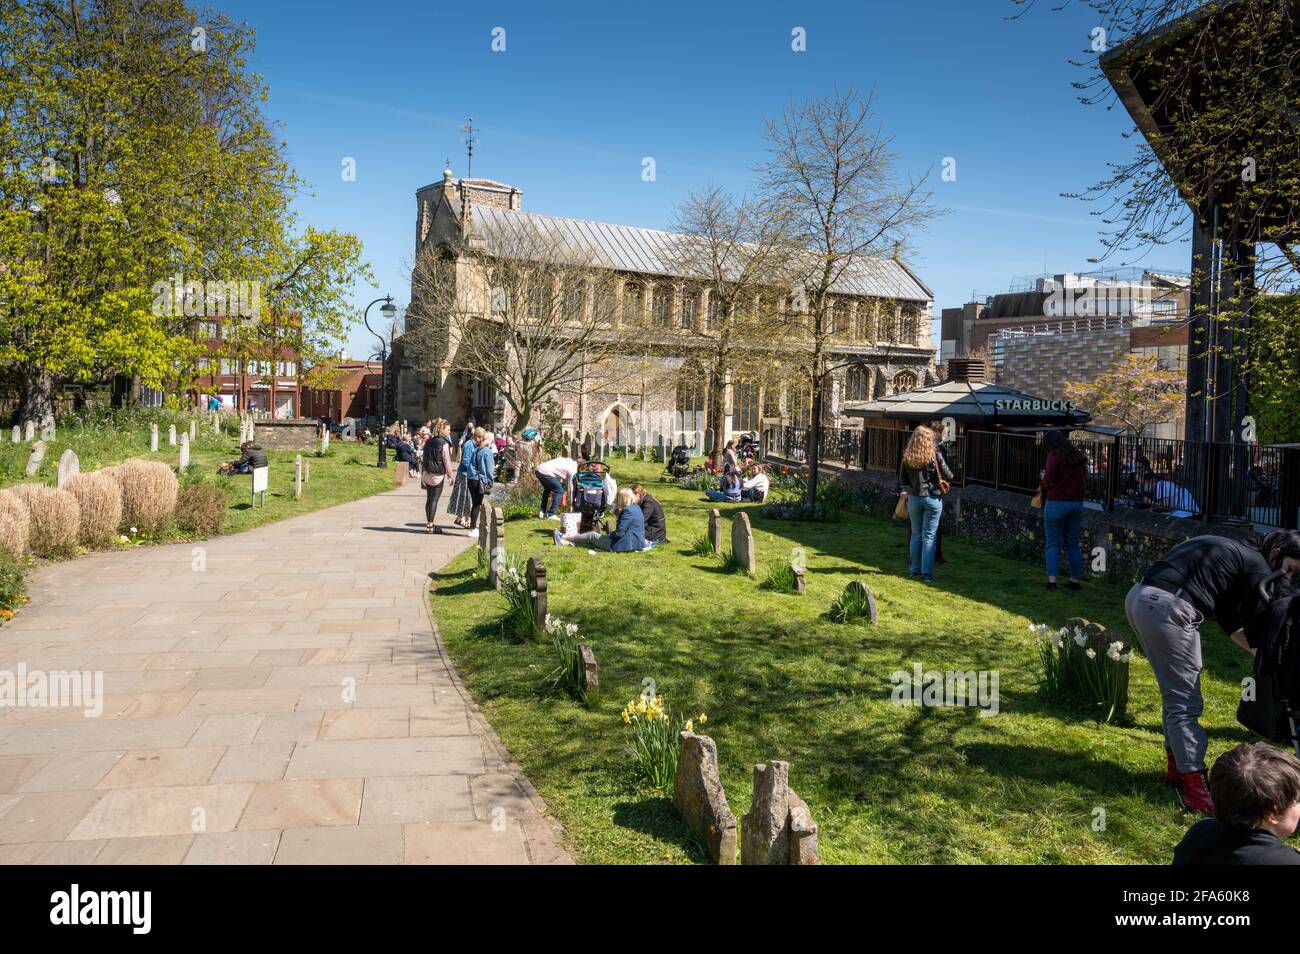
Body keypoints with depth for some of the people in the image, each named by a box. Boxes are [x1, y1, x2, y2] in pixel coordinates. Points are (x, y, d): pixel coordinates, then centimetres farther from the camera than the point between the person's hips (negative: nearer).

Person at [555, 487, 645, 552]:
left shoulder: (628, 511, -19)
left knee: (592, 535, 5)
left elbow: (619, 533, -21)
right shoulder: (636, 508, 12)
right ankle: (565, 542, 18)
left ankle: (564, 538, 20)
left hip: (624, 545, -9)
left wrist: (605, 536, -4)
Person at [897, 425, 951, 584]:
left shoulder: (907, 457, -1)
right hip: (933, 498, -3)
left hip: (914, 498, 3)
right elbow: (948, 476, -2)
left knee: (916, 534, 16)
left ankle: (914, 569, 22)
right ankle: (927, 573, 0)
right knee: (929, 536, 1)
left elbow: (903, 480, 7)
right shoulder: (934, 455, -9)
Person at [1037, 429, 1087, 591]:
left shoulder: (1055, 455, -9)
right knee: (1072, 543, 13)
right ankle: (1076, 579, 15)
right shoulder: (1078, 455, 11)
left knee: (1053, 543, 1)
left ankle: (1052, 579, -6)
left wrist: (1042, 487, 2)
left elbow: (1048, 479, -17)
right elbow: (1083, 475, 16)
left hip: (1057, 503, -6)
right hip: (1077, 503, 6)